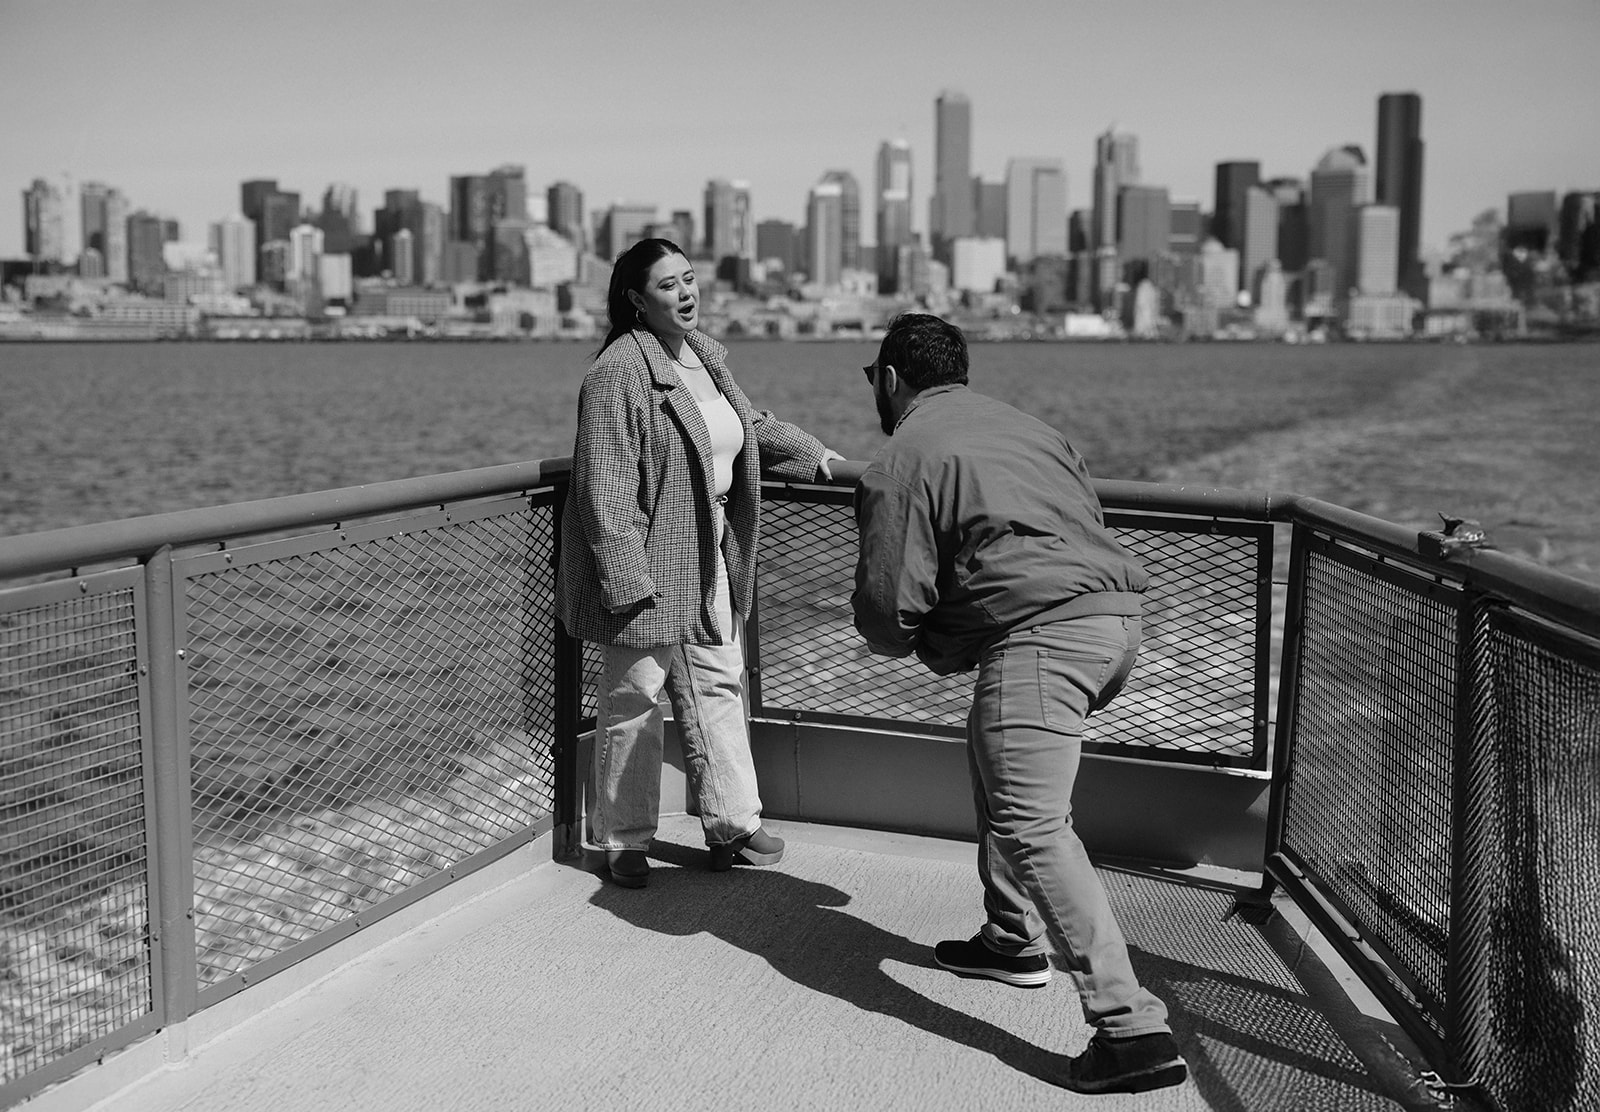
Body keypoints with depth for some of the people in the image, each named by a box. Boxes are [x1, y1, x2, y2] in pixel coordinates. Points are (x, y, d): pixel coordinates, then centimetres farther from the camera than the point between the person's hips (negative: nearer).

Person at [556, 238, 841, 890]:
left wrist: (811, 454, 29)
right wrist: (627, 583, -26)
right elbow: (605, 483, -23)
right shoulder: (620, 371, -18)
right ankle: (624, 842, 18)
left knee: (719, 686, 13)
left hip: (709, 558, 8)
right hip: (646, 567, -8)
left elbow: (746, 425, 28)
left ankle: (732, 826, 25)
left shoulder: (704, 354, 8)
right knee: (634, 701, 3)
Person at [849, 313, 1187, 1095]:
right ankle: (1014, 940, 38)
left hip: (1041, 634, -9)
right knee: (994, 759, 28)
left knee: (1031, 826, -10)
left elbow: (889, 607, -5)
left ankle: (1133, 1029, -16)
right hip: (1119, 617, 9)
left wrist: (906, 641, 21)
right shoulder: (1028, 428, 27)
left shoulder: (901, 459, 3)